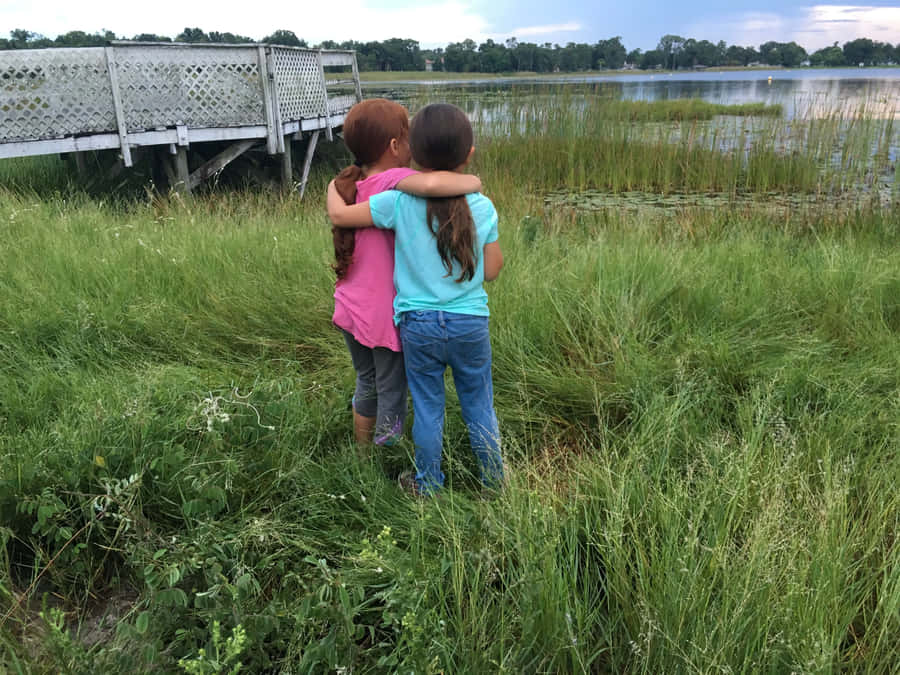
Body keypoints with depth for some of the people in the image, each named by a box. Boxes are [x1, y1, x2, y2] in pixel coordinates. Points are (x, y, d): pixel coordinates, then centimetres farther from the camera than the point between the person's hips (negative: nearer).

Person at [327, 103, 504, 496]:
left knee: (427, 408, 14)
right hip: (470, 323, 1)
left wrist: (334, 186, 15)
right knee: (479, 404, 17)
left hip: (418, 324, -1)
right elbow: (491, 271, -2)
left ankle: (429, 485, 29)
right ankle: (493, 479, 32)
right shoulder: (483, 208, -9)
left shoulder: (399, 202, -13)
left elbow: (338, 215, -5)